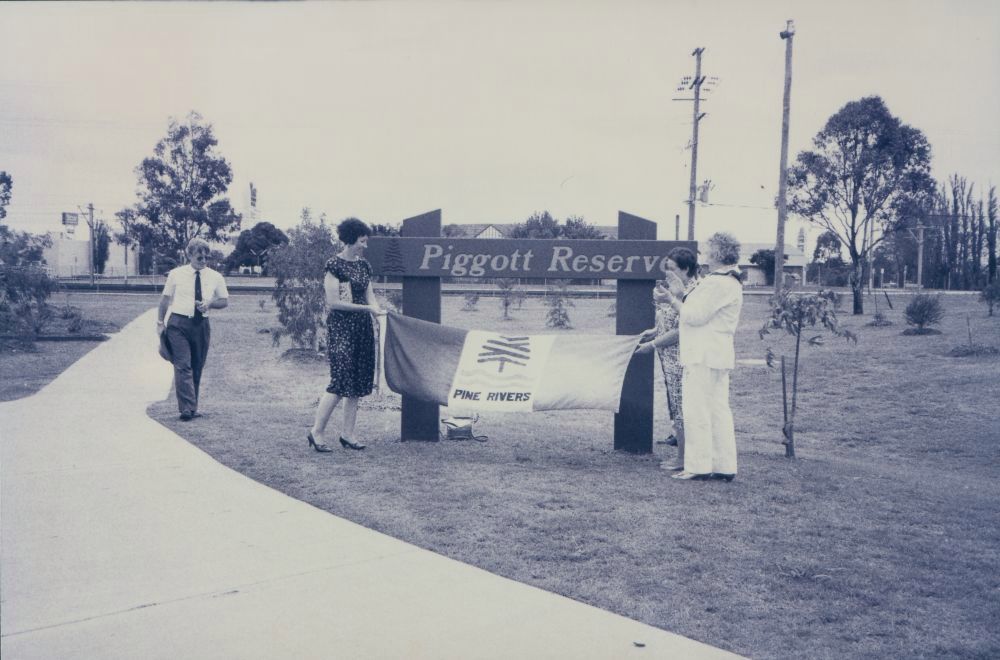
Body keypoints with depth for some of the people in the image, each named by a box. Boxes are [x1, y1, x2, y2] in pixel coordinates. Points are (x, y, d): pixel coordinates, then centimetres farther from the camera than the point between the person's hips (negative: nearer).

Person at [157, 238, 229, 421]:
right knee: (183, 366, -14)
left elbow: (225, 301, 11)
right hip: (178, 323, -3)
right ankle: (187, 408, -18)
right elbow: (165, 299, 7)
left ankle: (193, 408, 20)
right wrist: (160, 322, 4)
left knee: (197, 368, 9)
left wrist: (210, 303, -8)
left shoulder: (215, 277, 4)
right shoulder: (176, 274, 0)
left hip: (201, 325, 3)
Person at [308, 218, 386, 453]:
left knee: (357, 382, 7)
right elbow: (333, 302, -13)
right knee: (340, 379, -11)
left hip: (363, 328, 7)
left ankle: (348, 434, 14)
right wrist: (366, 308, -15)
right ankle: (317, 431, 2)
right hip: (340, 327, -7)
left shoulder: (364, 265, 13)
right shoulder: (334, 265, -8)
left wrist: (378, 310, -8)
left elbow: (370, 297, 13)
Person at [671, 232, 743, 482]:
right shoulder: (731, 282, 18)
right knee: (719, 411, 11)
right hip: (719, 356, 10)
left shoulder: (717, 283, -16)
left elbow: (696, 316, -17)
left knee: (697, 412, -5)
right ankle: (724, 466, 15)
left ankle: (699, 466, -2)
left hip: (704, 356, -10)